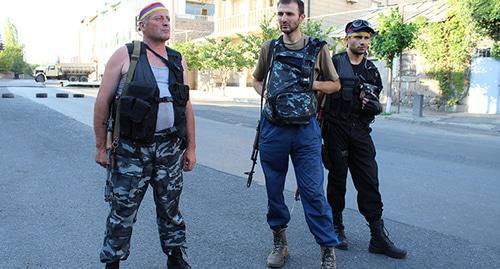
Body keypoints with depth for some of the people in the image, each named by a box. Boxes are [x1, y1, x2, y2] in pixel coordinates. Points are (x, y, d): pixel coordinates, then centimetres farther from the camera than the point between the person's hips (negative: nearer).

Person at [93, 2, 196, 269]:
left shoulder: (178, 60, 10)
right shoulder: (125, 55, -2)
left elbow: (186, 107, 12)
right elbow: (102, 101, -2)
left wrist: (191, 147, 9)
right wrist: (100, 146, -3)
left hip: (170, 147, 4)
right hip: (131, 149, -3)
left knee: (170, 208, 14)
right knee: (123, 210, 5)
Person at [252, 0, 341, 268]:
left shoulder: (317, 49, 2)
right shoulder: (269, 48, 7)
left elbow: (335, 85, 11)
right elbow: (257, 80, 22)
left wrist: (313, 84, -7)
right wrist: (266, 95, 2)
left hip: (306, 130, -2)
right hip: (272, 129, 3)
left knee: (313, 191, -2)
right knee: (274, 189, 11)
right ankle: (279, 241, 28)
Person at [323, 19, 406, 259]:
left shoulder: (372, 70, 14)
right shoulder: (334, 63, -1)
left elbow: (377, 105, 17)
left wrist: (374, 106, -7)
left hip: (360, 131, 4)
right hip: (336, 129, -4)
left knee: (369, 183, 2)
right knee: (337, 179, 5)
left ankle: (378, 237, 8)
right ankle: (336, 228, 21)